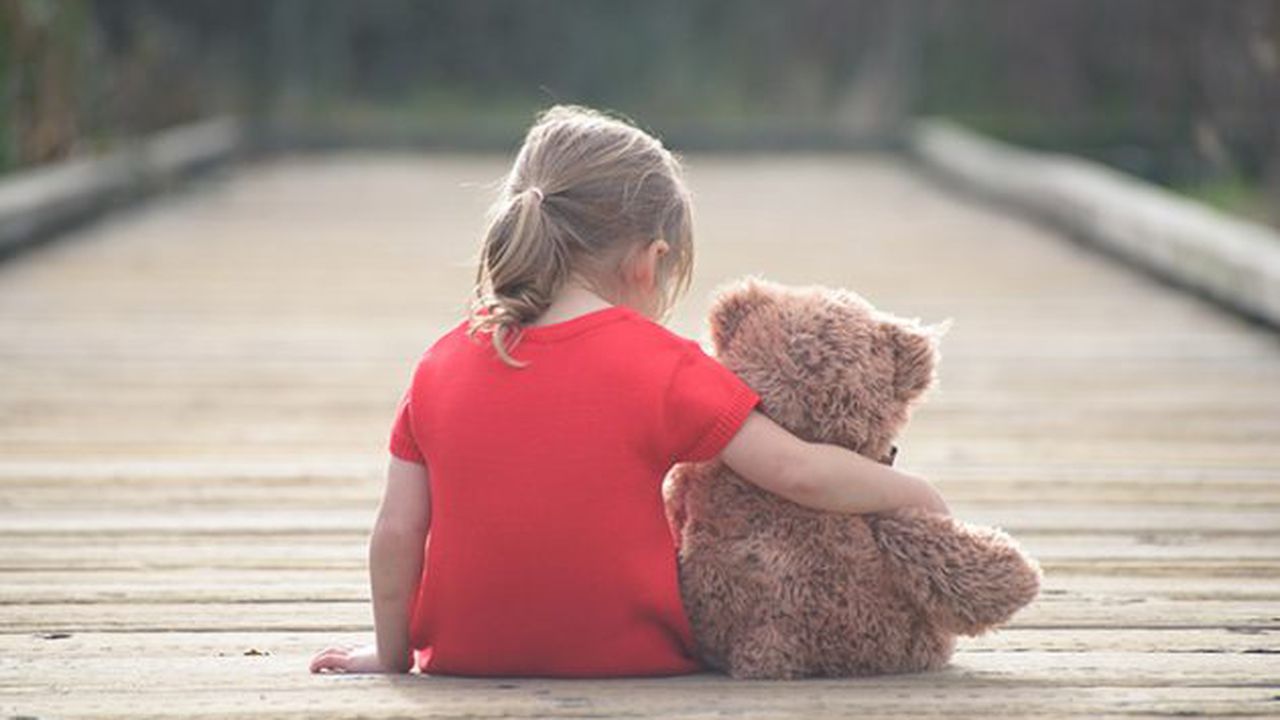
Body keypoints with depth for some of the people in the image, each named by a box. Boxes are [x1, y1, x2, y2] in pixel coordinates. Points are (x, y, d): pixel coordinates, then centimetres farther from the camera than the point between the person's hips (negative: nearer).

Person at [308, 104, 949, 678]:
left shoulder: (441, 364, -1)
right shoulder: (661, 367, -10)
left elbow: (397, 531, -1)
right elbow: (799, 473, -9)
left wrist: (392, 653, 12)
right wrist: (915, 493, 6)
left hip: (466, 659, 3)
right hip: (632, 656, -3)